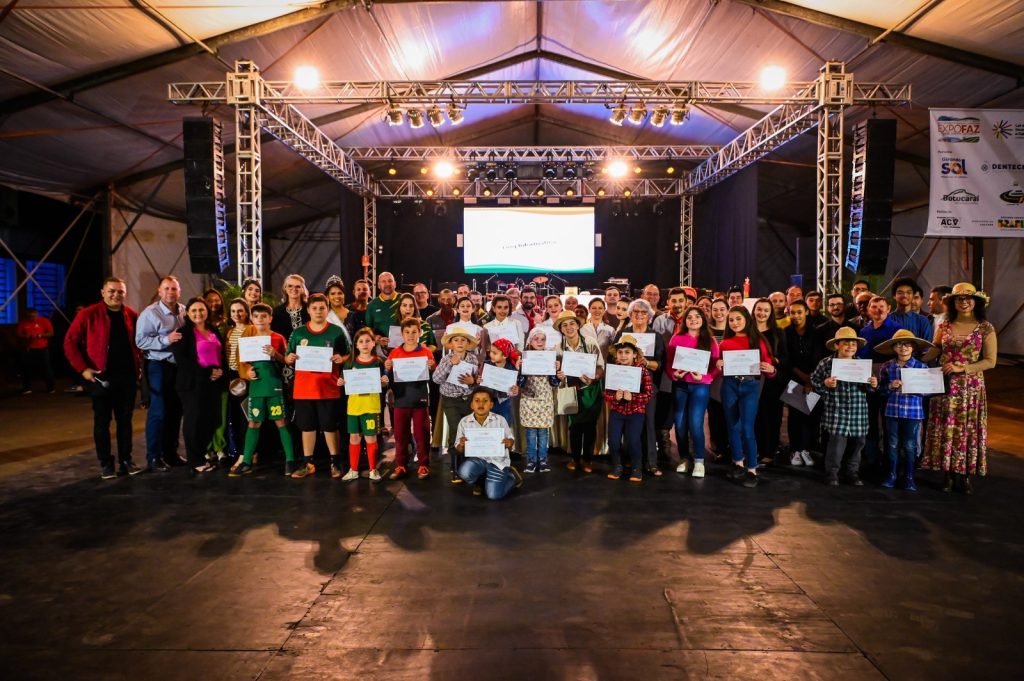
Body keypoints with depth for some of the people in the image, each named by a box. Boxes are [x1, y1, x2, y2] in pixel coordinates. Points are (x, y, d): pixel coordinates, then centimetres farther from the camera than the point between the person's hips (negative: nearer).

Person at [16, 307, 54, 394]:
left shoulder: (44, 321, -2)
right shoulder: (23, 323, 4)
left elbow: (51, 333, -4)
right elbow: (19, 335, 4)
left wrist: (40, 335, -19)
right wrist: (26, 336, -16)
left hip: (42, 349, -2)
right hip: (28, 349, 2)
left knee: (46, 368, 0)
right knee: (26, 369, 2)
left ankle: (50, 388, 9)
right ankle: (27, 388, 12)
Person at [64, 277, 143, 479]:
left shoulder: (132, 315, 6)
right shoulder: (88, 314, -6)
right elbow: (70, 342, -4)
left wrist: (139, 365, 7)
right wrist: (83, 368, -11)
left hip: (127, 376, 3)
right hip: (102, 377, -3)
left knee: (125, 419, 10)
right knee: (102, 421, 4)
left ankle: (126, 460, 19)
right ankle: (105, 463, 14)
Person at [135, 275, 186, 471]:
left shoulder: (184, 311, 7)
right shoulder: (150, 313, -9)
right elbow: (141, 341, -17)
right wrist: (165, 339, -25)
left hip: (180, 366, 6)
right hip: (159, 367, -6)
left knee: (175, 410, 12)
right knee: (158, 412, -1)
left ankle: (170, 452, 24)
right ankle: (154, 456, 9)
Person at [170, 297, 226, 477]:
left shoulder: (214, 332, 16)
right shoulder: (183, 333, -3)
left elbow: (222, 355, 20)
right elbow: (181, 359, -13)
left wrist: (221, 370, -1)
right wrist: (206, 372, -17)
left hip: (214, 383, 6)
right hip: (193, 383, -6)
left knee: (212, 421, 5)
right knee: (194, 421, -1)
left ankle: (199, 456, 24)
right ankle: (196, 462, 12)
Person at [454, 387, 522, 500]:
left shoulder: (500, 420, -7)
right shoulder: (464, 422, -4)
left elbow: (511, 440, 4)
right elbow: (459, 449, 3)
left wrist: (509, 443, -21)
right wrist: (461, 445, -21)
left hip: (498, 461, -1)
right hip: (477, 459, 2)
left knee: (494, 495, -14)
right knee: (464, 471, -31)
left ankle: (512, 477, 19)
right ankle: (479, 480, 7)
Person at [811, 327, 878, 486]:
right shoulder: (826, 363, -4)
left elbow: (867, 389, 16)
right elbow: (814, 382, 1)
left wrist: (872, 385, -6)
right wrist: (825, 385, -17)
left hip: (858, 414, 4)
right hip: (836, 412, -4)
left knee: (857, 444, 11)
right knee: (837, 443, -7)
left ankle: (853, 473, 27)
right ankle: (832, 473, 9)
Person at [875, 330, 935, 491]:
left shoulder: (921, 367, -3)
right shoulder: (887, 367, 0)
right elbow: (881, 390, 4)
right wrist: (890, 386, -15)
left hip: (913, 412, -1)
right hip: (892, 411, 1)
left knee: (909, 446, 7)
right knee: (893, 445, 12)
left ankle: (909, 478, 19)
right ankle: (891, 476, 23)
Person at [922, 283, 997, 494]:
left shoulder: (985, 328, -1)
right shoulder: (944, 326, 7)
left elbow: (990, 361, -4)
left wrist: (962, 368, -14)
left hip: (971, 387, -2)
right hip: (945, 386, 2)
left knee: (968, 429, 2)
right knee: (946, 430, 2)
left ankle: (965, 476, 12)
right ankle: (949, 475, 12)